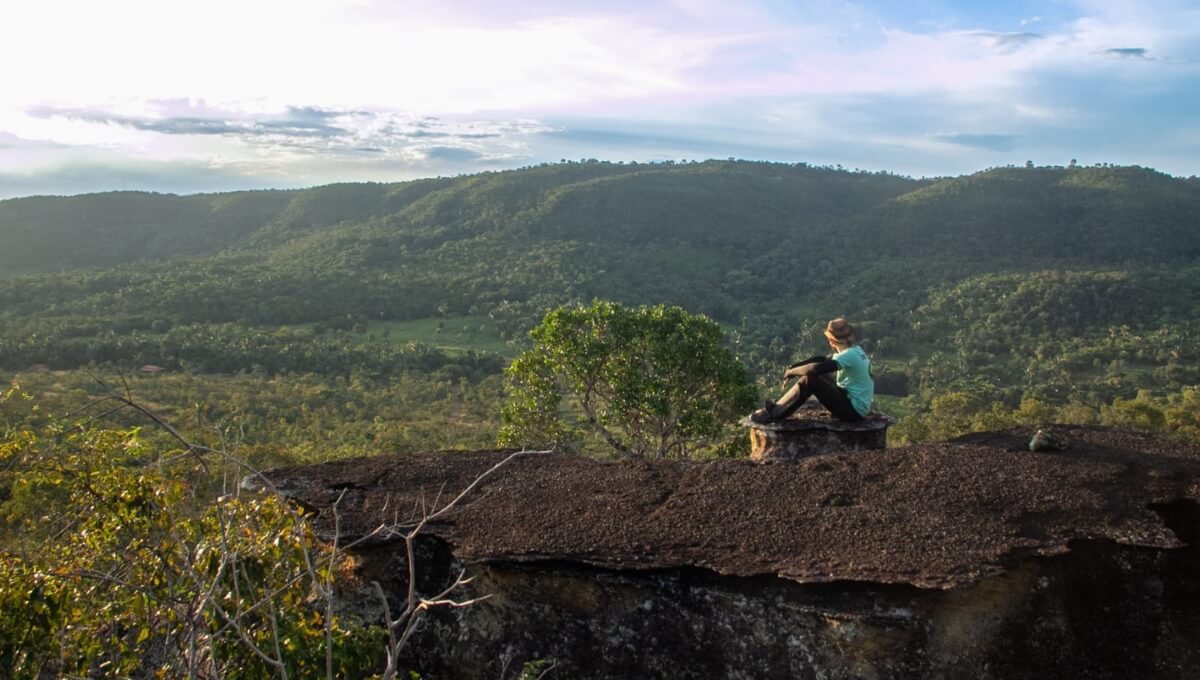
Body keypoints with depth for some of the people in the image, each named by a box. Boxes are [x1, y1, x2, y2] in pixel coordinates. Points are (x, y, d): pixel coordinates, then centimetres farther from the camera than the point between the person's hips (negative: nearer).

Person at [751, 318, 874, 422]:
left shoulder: (849, 355, -22)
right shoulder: (854, 351, 9)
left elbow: (815, 368, -29)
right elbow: (820, 359, 12)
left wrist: (791, 371, -13)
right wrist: (793, 367, 2)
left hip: (854, 410, -10)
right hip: (855, 405, 10)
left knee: (809, 380, -17)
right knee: (814, 376, 8)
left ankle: (774, 413, -9)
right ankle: (779, 408, 8)